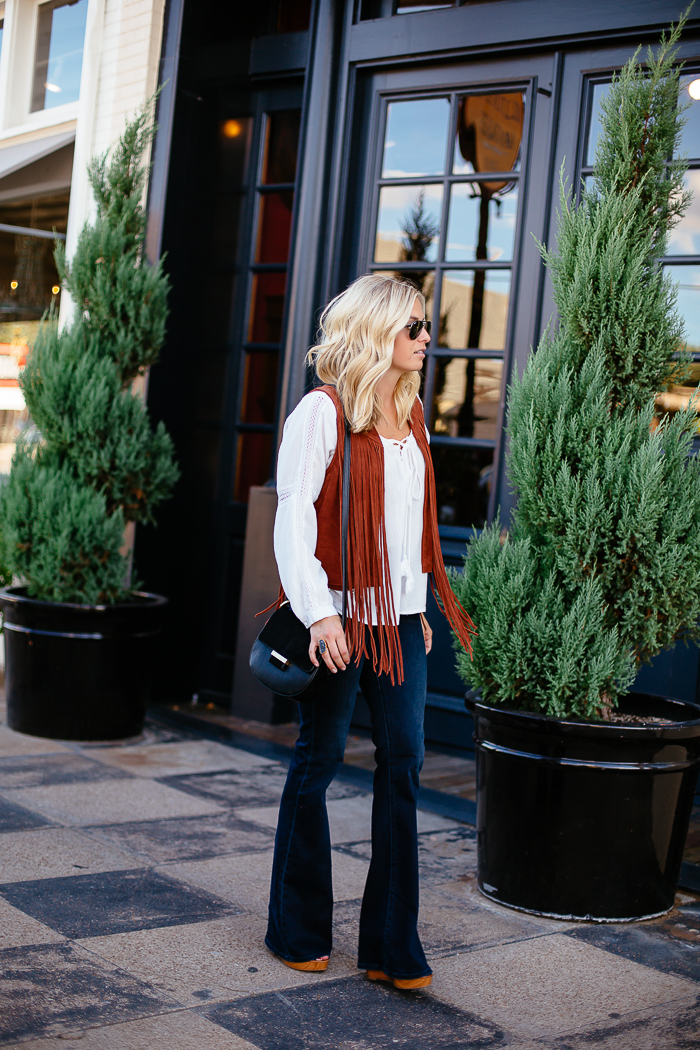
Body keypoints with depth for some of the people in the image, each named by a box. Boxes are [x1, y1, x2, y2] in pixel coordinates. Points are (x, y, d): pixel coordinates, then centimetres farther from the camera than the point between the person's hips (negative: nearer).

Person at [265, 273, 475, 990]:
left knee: (402, 761, 1)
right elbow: (293, 519, -14)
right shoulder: (322, 412, -8)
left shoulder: (410, 416, 14)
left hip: (400, 617, 6)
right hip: (342, 616, -6)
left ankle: (392, 945, 7)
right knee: (319, 759, 5)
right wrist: (318, 613, -23)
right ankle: (298, 932, 20)